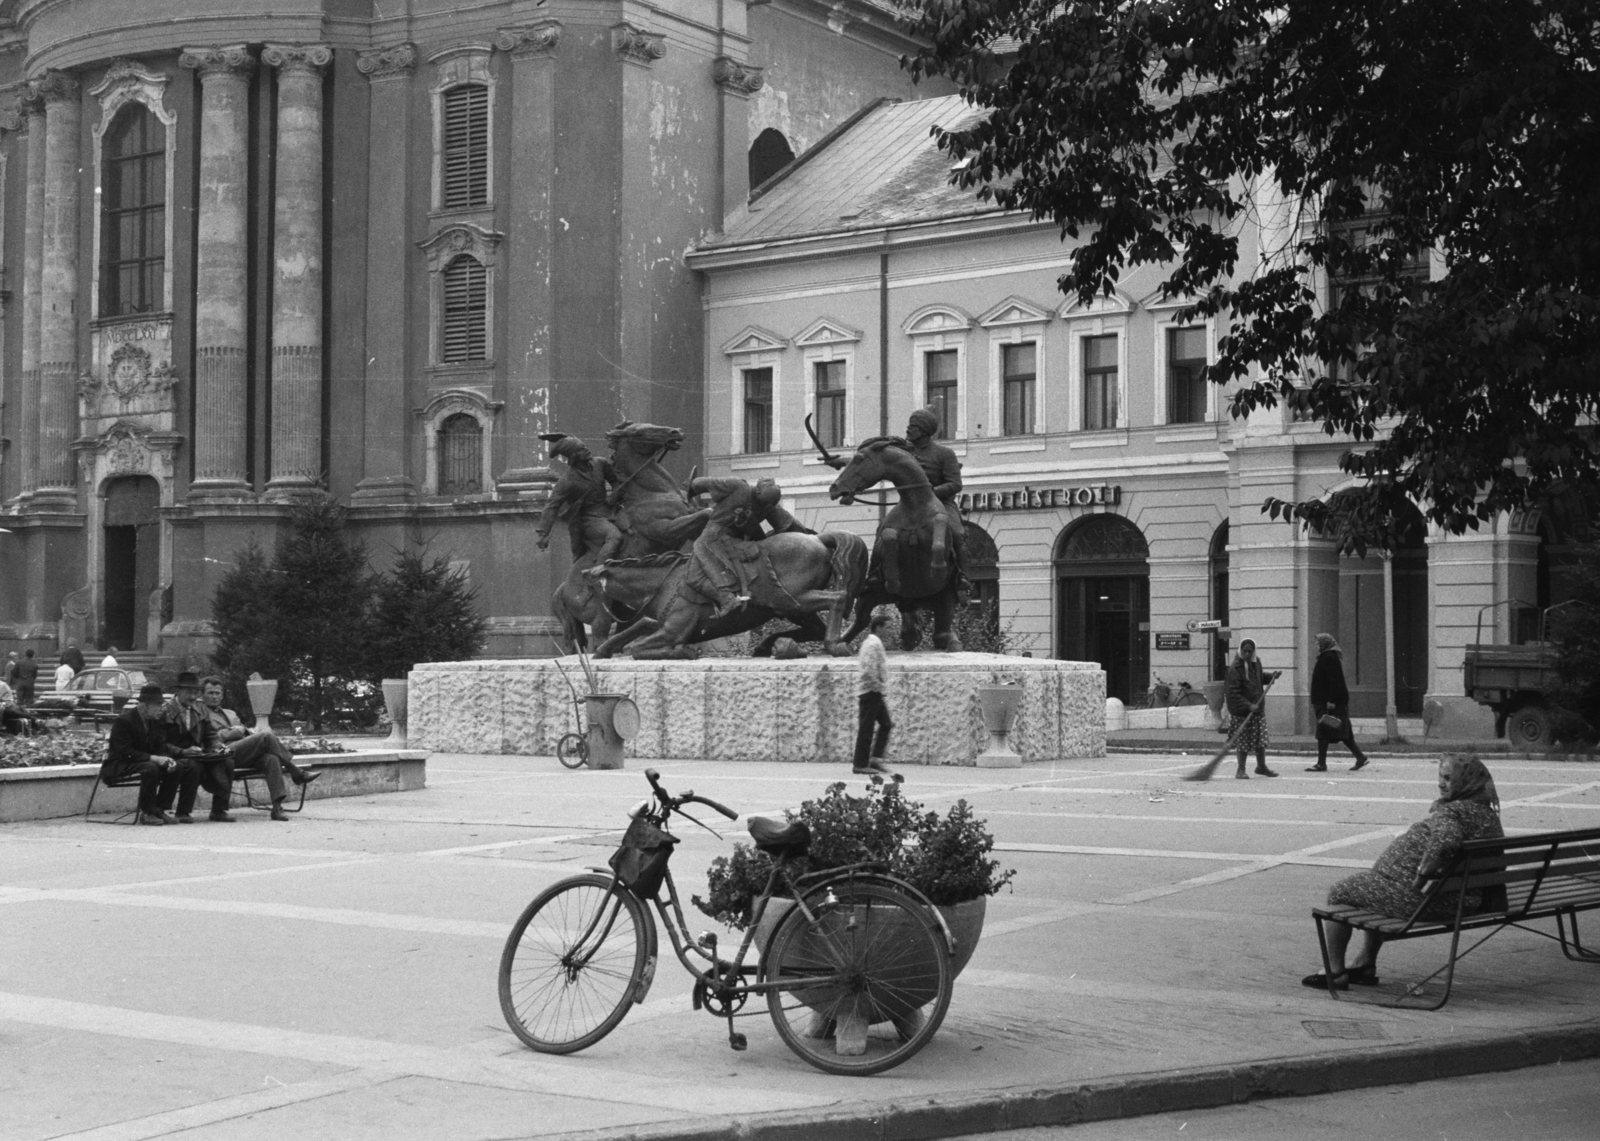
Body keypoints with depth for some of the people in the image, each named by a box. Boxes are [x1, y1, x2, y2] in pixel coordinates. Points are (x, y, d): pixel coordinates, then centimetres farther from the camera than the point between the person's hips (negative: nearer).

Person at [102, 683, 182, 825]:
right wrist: (153, 758, -32)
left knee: (176, 768, -12)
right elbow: (125, 752, -24)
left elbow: (161, 747, 7)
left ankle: (161, 809, -5)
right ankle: (147, 813, -23)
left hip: (147, 761, 8)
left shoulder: (155, 721, 6)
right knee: (150, 768, -35)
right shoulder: (123, 720, -17)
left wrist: (166, 759, -17)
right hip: (119, 766, -8)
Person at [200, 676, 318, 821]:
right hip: (227, 752, -6)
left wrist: (243, 730, 6)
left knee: (271, 758, -28)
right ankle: (296, 772, -16)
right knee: (267, 734, -25)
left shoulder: (230, 713, 35)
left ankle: (277, 806, -36)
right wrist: (234, 731, -4)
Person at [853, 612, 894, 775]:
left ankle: (876, 758, 11)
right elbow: (869, 670, -24)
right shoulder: (874, 644, -16)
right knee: (866, 728, -5)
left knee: (886, 724, 12)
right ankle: (860, 765, 0)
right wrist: (879, 686, -17)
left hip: (874, 693, 10)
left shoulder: (870, 642, 16)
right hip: (871, 691, -10)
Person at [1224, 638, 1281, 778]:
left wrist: (1272, 676, 9)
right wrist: (1248, 706, -26)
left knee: (1261, 741, 12)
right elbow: (1233, 693, -20)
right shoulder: (1235, 669, -16)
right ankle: (1241, 770, 12)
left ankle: (1261, 766, 28)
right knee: (1243, 742, 0)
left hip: (1258, 708, 7)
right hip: (1241, 711, -7)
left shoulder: (1256, 664, 7)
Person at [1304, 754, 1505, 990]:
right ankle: (1364, 965, 33)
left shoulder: (1451, 813, -22)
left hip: (1423, 899, -10)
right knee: (1376, 888, 34)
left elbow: (1444, 841, -44)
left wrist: (1422, 876, -31)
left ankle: (1335, 972, 14)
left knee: (1339, 893, 8)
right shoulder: (1489, 814, 7)